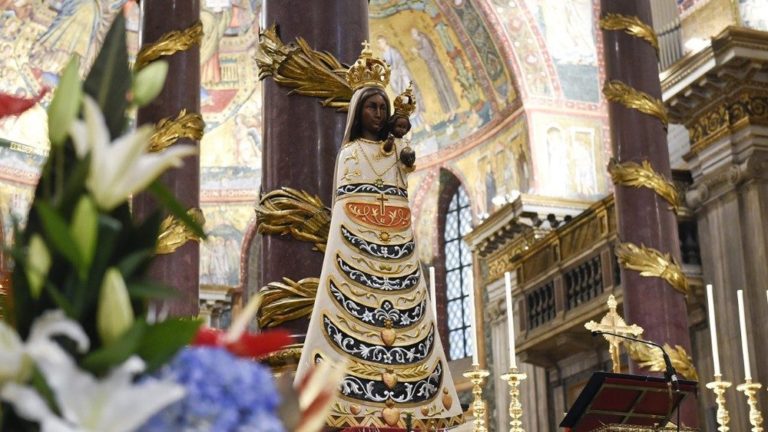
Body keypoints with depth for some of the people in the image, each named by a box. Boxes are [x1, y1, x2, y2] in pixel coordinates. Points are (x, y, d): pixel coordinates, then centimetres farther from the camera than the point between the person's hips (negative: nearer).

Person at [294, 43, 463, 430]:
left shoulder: (394, 156, 19)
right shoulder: (349, 153, 11)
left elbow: (402, 207, 17)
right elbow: (341, 207, 5)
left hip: (396, 244, 4)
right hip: (355, 241, -4)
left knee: (400, 322, -5)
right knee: (355, 322, -13)